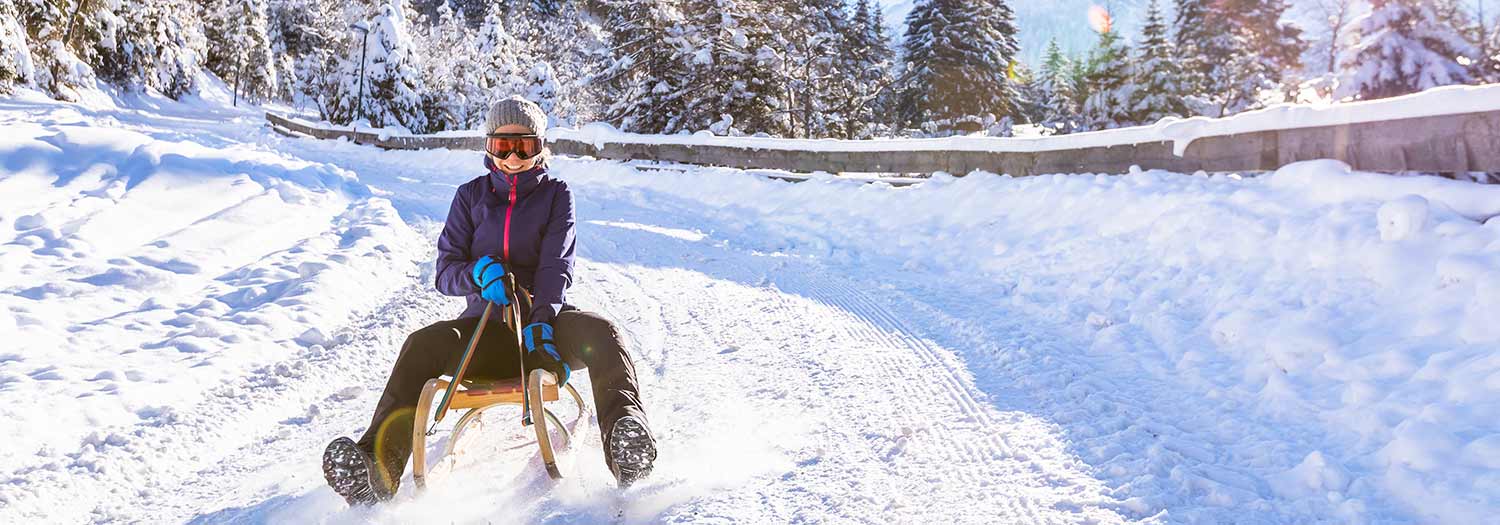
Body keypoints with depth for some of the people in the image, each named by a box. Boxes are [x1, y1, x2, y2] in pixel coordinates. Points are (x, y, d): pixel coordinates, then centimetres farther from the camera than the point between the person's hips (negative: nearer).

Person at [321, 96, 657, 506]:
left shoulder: (555, 194, 8)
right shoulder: (471, 195, 13)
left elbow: (557, 267, -7)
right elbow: (445, 272, 7)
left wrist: (542, 323, -26)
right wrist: (477, 273, -19)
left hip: (543, 321, -1)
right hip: (486, 325, 1)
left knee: (599, 332, -33)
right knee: (424, 344, -29)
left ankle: (625, 438, -54)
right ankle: (378, 464, -41)